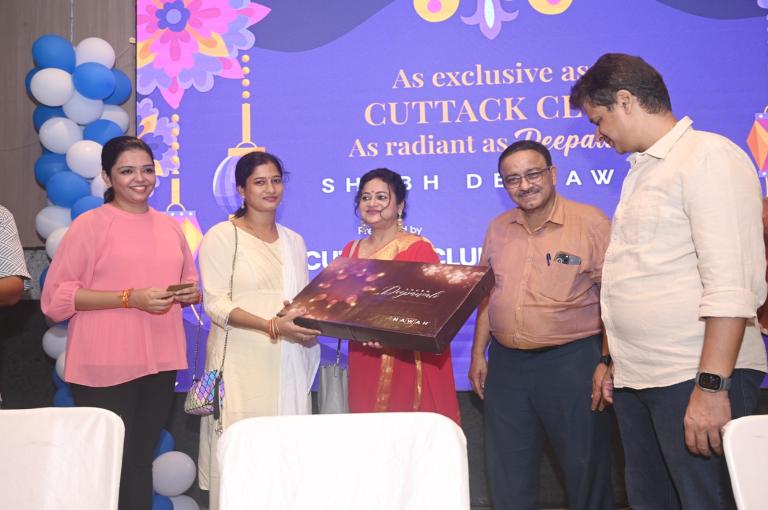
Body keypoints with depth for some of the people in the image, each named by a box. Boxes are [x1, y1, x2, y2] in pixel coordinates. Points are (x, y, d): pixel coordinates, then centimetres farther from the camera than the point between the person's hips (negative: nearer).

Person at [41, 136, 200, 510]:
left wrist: (192, 293, 0)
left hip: (160, 363, 5)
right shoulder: (90, 224, -5)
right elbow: (56, 297, -10)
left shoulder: (169, 226, 12)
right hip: (105, 368, -5)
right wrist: (130, 298, -18)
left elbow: (189, 282, 24)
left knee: (142, 459, 15)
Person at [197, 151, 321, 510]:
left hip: (288, 363, 5)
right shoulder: (222, 236, -1)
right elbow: (215, 304, -10)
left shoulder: (293, 240, 15)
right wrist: (273, 326, -21)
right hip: (242, 363, -4)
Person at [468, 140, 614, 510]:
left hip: (572, 360, -5)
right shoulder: (498, 228, 9)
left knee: (585, 468, 7)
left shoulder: (591, 223, -7)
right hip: (506, 362, 5)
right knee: (508, 476, 14)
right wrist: (478, 354, 13)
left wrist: (609, 363, -14)